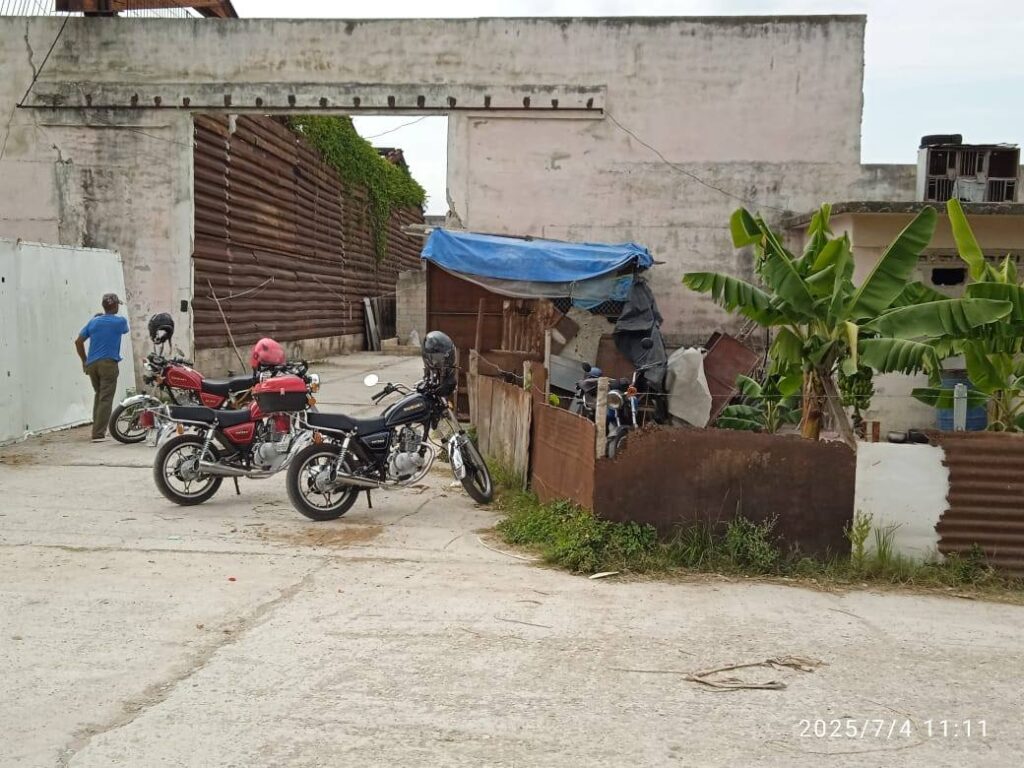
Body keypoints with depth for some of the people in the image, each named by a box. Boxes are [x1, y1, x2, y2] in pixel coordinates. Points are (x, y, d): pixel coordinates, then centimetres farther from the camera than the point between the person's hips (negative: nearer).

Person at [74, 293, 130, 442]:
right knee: (105, 399, -5)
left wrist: (84, 360, 17)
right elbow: (125, 330, 22)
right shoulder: (120, 321, -2)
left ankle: (98, 429, 24)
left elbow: (78, 342, 8)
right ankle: (98, 434, -11)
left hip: (92, 364, 5)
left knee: (99, 395, 21)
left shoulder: (93, 322, 9)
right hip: (108, 363, -5)